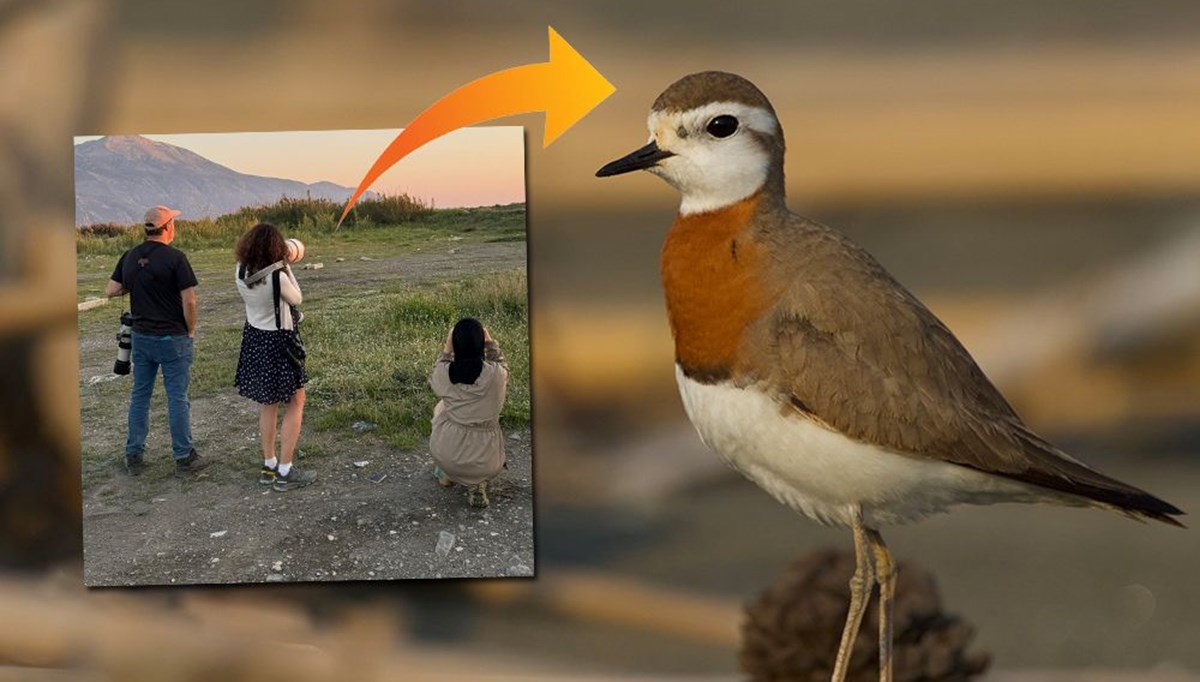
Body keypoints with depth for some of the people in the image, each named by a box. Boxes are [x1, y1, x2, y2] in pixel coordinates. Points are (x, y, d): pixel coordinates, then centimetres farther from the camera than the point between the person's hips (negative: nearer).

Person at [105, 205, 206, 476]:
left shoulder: (129, 257, 2)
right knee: (177, 397, 1)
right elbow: (189, 300, -16)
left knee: (140, 395, 12)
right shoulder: (174, 258, -14)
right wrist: (191, 331, -2)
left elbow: (111, 291, 6)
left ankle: (134, 455, 15)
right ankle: (183, 457, 5)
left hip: (141, 337, 5)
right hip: (172, 338, -5)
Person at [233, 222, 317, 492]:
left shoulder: (242, 272, -11)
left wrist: (281, 268, 4)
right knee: (295, 403, 8)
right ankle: (285, 472, 5)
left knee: (268, 403, 21)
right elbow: (296, 299, -9)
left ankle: (269, 466, 28)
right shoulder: (277, 276, -27)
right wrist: (286, 268, -4)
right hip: (280, 342, -6)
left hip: (254, 339, 6)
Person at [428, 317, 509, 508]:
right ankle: (478, 483, 11)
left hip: (446, 454, 1)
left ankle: (445, 473, 35)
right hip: (486, 462, -1)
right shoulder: (496, 374, -17)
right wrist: (490, 342, 15)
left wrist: (447, 347, 14)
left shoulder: (444, 372, -13)